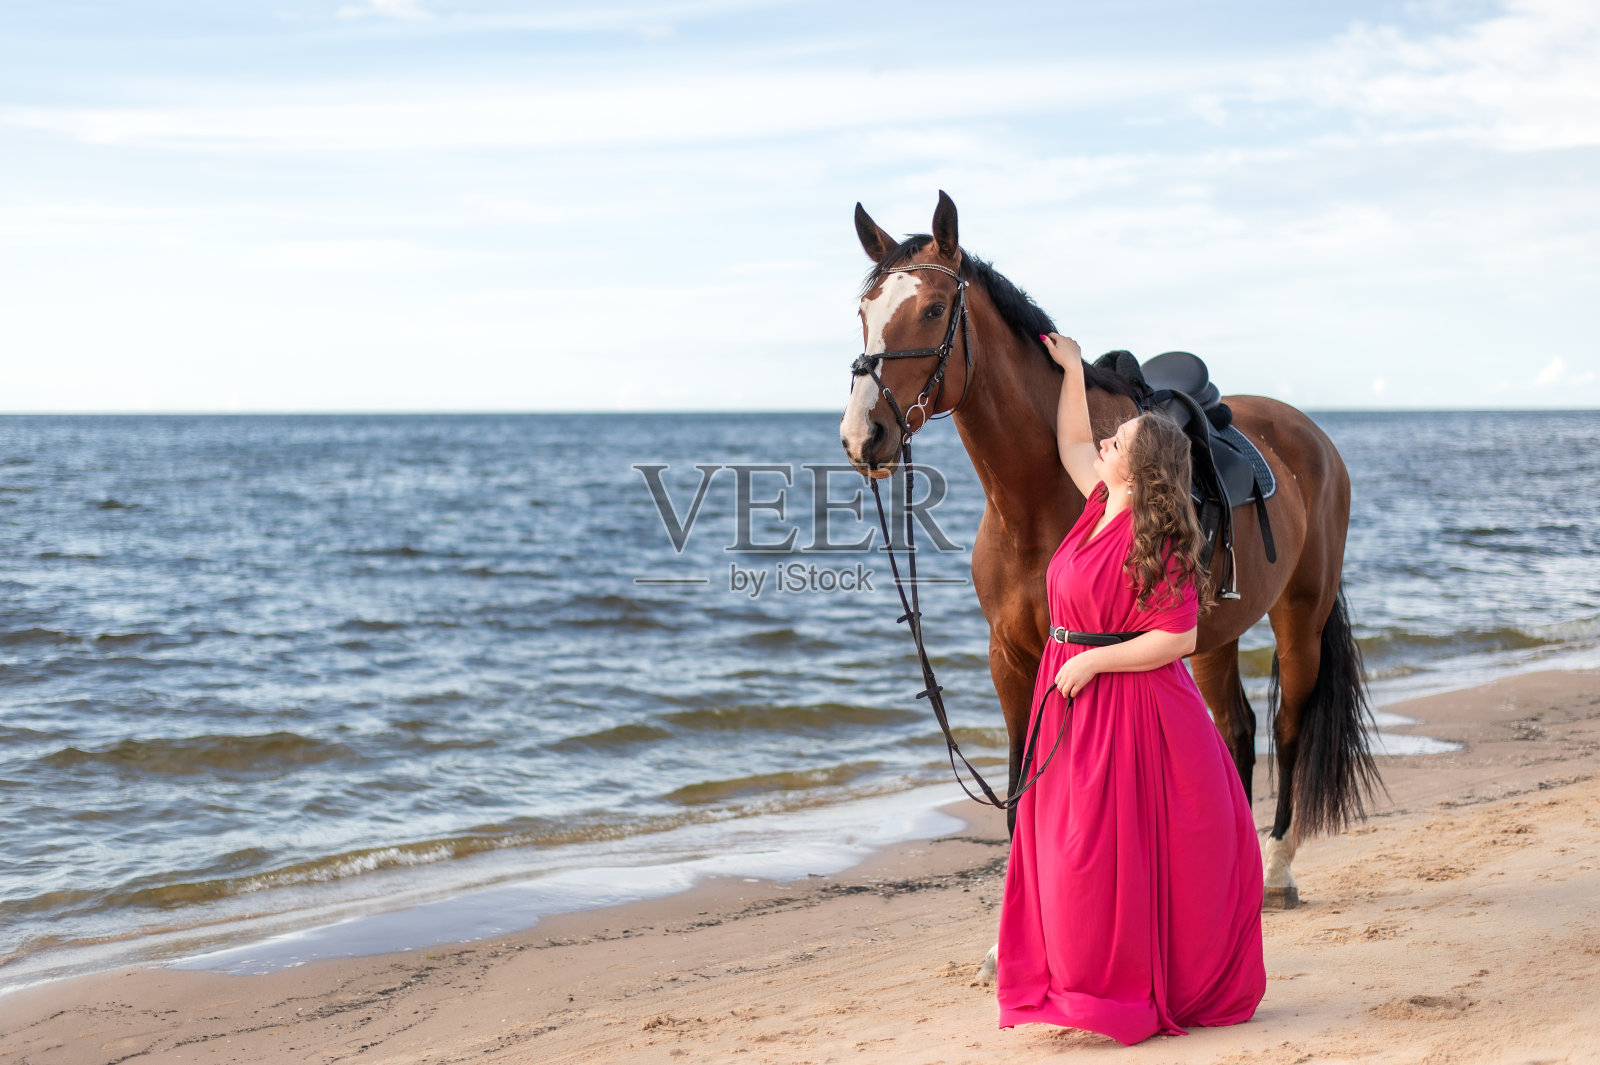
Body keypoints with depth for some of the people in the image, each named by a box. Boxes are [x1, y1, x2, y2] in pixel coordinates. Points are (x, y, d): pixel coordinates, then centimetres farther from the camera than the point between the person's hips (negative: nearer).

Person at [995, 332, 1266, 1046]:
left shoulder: (1154, 541, -19)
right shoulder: (1102, 505, 6)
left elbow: (1178, 637, -21)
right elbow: (1072, 442, 25)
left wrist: (1092, 662, -21)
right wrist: (1072, 370, 22)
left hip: (1127, 710, -9)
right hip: (1076, 705, 9)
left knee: (1115, 850, -3)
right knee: (1071, 847, 13)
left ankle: (1131, 995, 6)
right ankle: (1087, 987, 22)